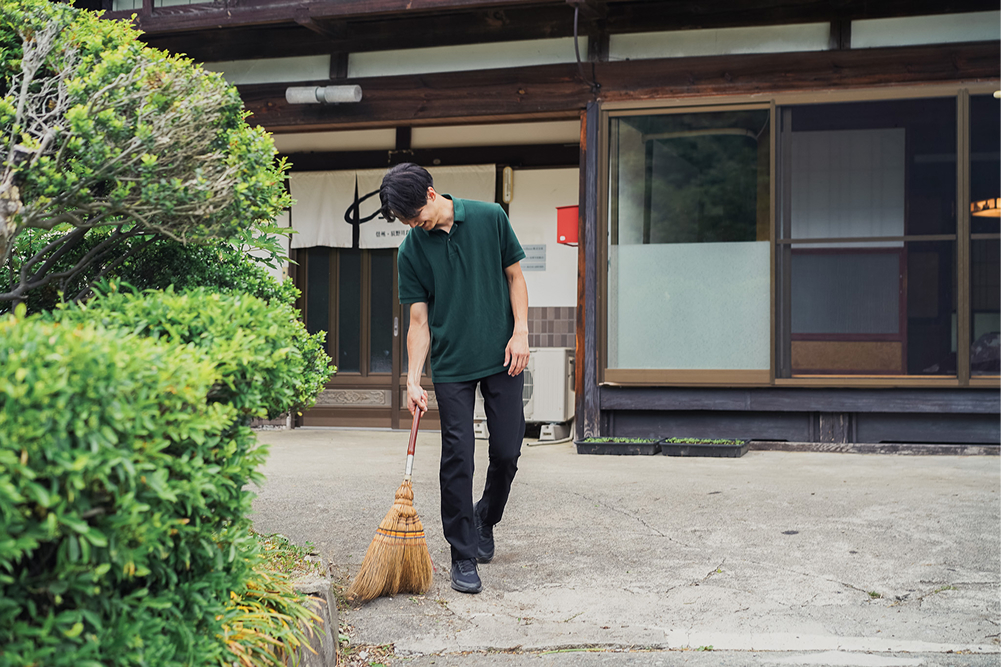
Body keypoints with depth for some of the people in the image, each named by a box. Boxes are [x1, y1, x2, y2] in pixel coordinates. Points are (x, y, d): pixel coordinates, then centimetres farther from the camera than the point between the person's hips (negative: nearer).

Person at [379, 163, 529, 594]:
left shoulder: (489, 218, -3)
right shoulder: (412, 251, -2)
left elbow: (515, 276, 5)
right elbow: (419, 321, -1)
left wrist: (521, 332, -5)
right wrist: (413, 381, -8)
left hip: (502, 357, 0)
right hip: (451, 365, 0)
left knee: (507, 451, 3)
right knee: (457, 458, -5)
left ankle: (485, 520, 31)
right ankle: (463, 556, 5)